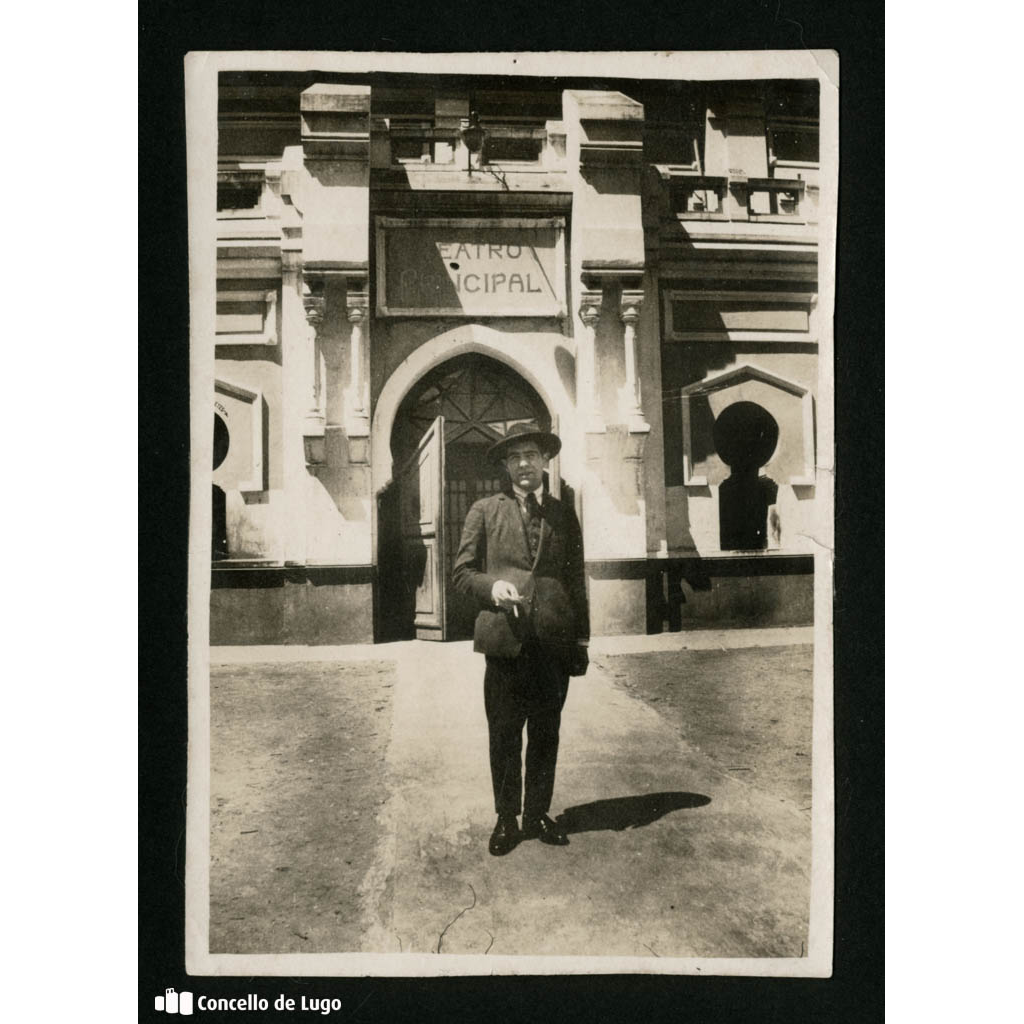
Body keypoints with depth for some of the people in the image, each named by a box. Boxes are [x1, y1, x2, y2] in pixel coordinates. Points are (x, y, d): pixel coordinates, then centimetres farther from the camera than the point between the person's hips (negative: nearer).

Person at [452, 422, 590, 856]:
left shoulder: (564, 515, 12)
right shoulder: (485, 511, 6)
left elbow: (576, 579, 13)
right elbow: (461, 572, 6)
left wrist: (581, 639, 8)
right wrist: (492, 585, -14)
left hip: (553, 640, 2)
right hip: (505, 639, -2)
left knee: (546, 735, 11)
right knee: (504, 737, 6)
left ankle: (537, 815, 27)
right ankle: (506, 819, 22)